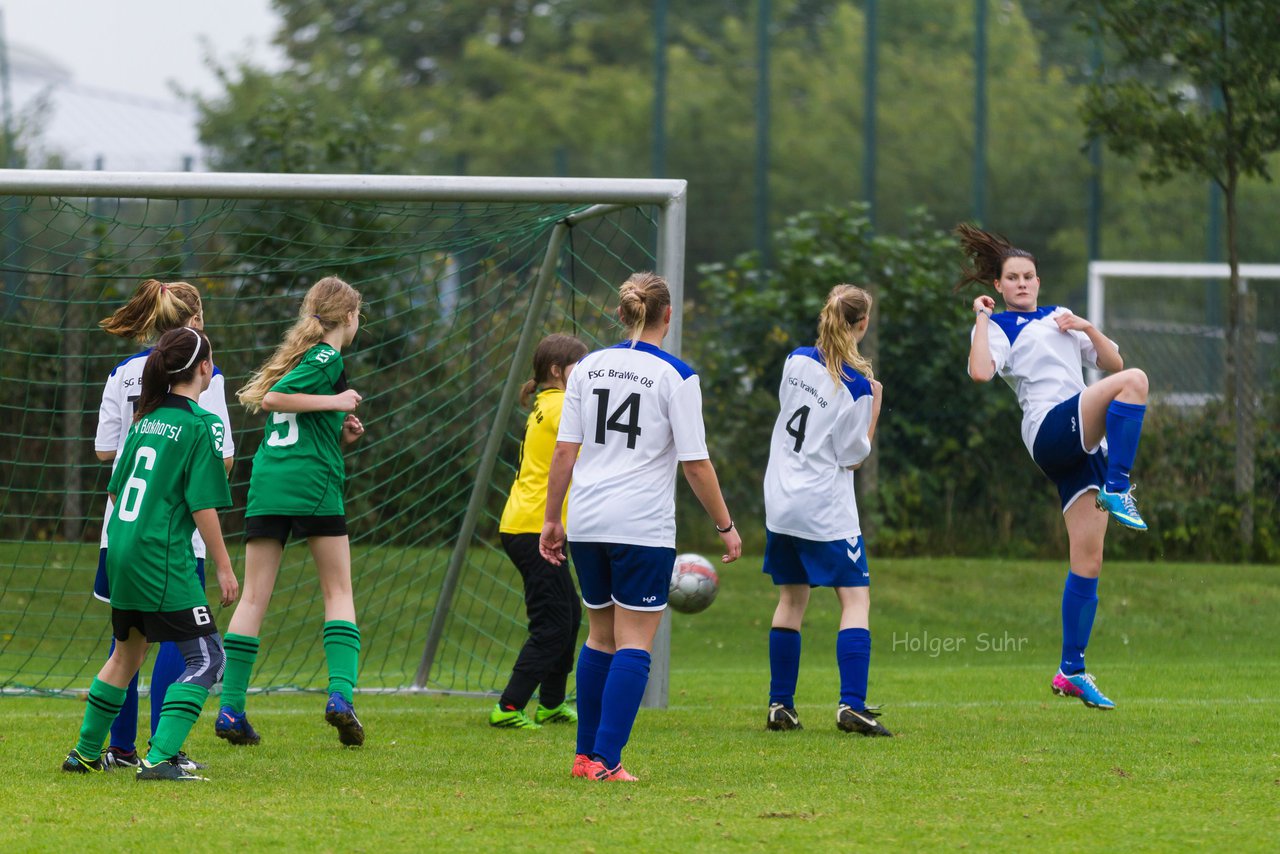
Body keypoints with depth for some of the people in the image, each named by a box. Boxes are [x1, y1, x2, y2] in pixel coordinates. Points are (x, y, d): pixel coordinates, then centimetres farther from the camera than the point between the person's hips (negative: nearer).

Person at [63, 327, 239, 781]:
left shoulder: (147, 418, 12)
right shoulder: (200, 424, -10)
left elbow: (115, 488, 18)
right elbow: (203, 505, -13)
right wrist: (223, 567, -7)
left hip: (121, 551, 8)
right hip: (163, 557, -8)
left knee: (127, 654, 23)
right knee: (205, 658, -6)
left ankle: (85, 753, 30)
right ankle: (160, 758, -18)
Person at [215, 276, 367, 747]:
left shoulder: (303, 353, 21)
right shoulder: (328, 359, -3)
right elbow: (272, 398, -16)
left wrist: (338, 432, 15)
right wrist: (335, 402, -11)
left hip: (267, 479, 7)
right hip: (312, 480, -7)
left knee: (253, 597, 4)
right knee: (339, 592, 2)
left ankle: (231, 708, -1)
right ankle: (340, 694, -13)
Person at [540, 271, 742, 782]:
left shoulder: (587, 367, 6)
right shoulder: (676, 377, -6)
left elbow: (564, 451, 5)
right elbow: (696, 464, -6)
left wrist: (551, 519, 12)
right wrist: (725, 526, 3)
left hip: (587, 523, 5)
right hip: (643, 525, -5)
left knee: (600, 634, 17)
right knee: (634, 642, -2)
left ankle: (586, 754, 19)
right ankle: (607, 761, -11)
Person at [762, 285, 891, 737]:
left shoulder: (797, 361, 0)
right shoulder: (857, 387, -16)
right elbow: (852, 457, -8)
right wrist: (875, 404, -4)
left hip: (781, 503, 6)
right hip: (826, 509, -6)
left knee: (791, 599, 15)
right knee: (856, 598, -2)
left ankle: (779, 704, 17)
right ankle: (851, 704, -14)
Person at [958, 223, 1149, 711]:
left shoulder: (1060, 318, 27)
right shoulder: (996, 327, 8)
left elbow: (1111, 362, 22)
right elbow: (981, 372, -13)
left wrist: (1087, 328, 7)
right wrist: (981, 320, -6)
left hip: (1086, 443, 6)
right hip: (1052, 428, -6)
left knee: (1089, 562, 0)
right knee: (1134, 381, -28)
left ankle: (1072, 670, 2)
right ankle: (1118, 492, -35)